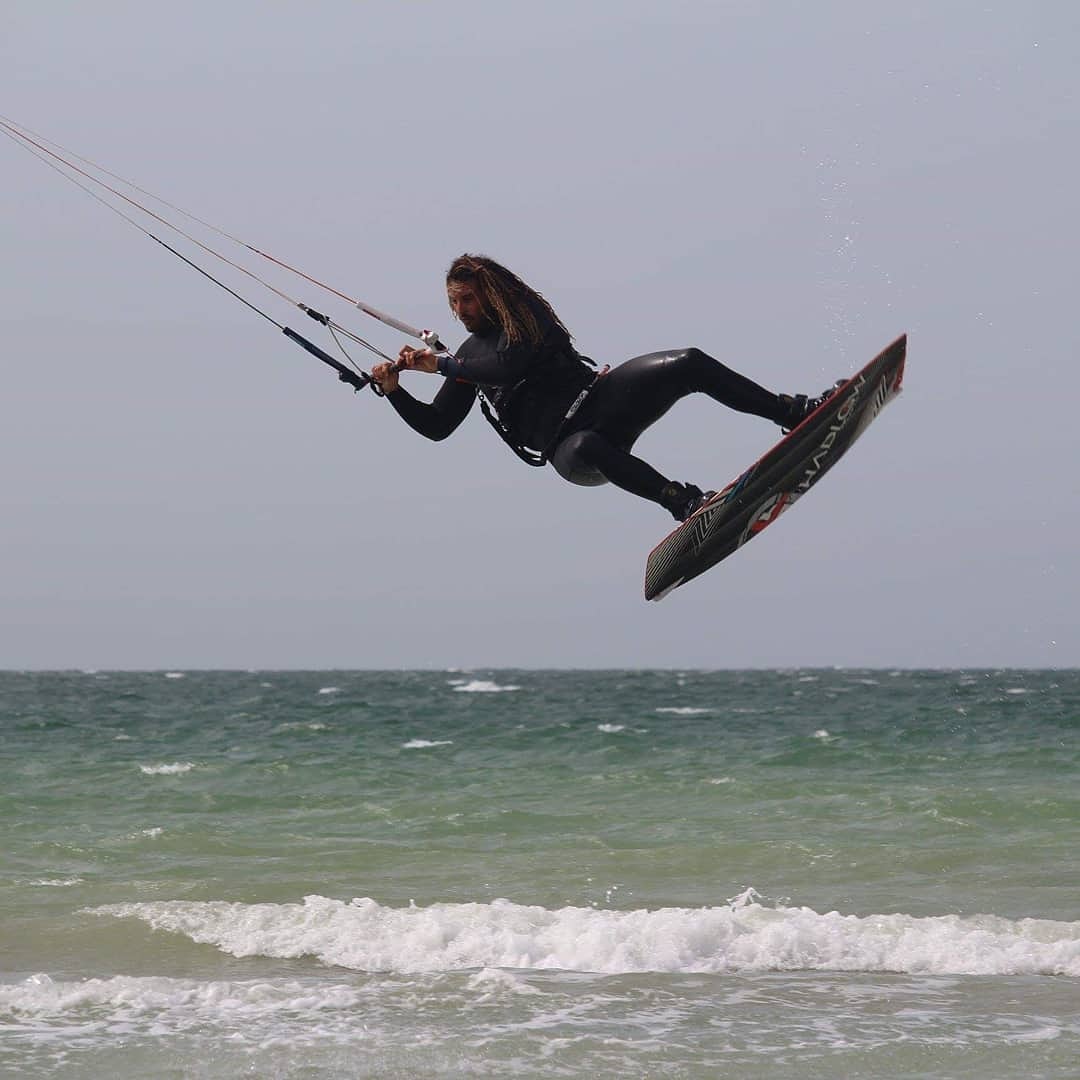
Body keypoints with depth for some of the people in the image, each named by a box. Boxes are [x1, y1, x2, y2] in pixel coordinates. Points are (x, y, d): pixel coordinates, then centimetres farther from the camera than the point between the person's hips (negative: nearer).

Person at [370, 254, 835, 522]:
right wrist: (393, 391, 6)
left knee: (689, 365, -26)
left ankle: (793, 412, -20)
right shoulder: (470, 359, 20)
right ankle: (684, 502, -51)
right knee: (588, 451, -43)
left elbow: (511, 364, -9)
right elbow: (436, 426, 21)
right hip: (569, 447, 0)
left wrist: (441, 365, -2)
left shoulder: (523, 314, 9)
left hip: (602, 397, 0)